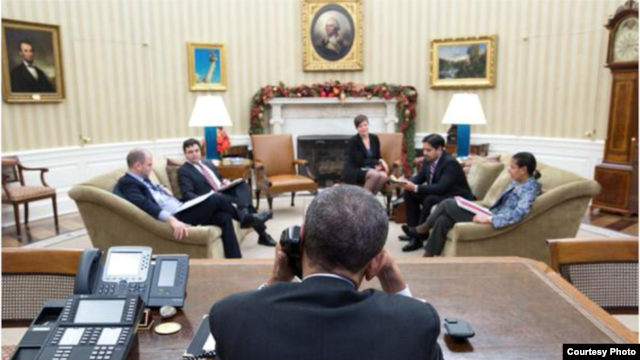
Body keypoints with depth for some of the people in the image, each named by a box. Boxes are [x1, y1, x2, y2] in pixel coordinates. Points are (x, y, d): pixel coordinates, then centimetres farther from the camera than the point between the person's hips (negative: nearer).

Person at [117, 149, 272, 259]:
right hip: (173, 219, -10)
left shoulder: (143, 179, 20)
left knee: (224, 218, -7)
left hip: (180, 211, 10)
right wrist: (171, 220, -40)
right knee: (216, 199, -16)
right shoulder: (127, 183, -11)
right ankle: (245, 219, 11)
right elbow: (145, 205, -28)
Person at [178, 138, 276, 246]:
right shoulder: (183, 171, 2)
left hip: (224, 192, 7)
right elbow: (187, 194, -10)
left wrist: (224, 182, 3)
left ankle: (244, 211, -42)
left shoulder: (208, 162, 23)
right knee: (239, 201, -33)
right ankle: (262, 234, -35)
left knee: (242, 183, -24)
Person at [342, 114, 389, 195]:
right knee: (375, 174, -34)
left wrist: (381, 163, -13)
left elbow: (377, 157, 12)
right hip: (353, 171, -6)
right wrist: (379, 162, -16)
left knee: (384, 176, -26)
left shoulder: (374, 138, 6)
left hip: (369, 169, 6)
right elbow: (359, 162, -16)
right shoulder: (353, 141, -11)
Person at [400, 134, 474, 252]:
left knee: (430, 200, -33)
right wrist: (409, 183, -16)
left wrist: (416, 188, -36)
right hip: (438, 194, 9)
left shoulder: (450, 163, -26)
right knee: (409, 193, -6)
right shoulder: (428, 160, -3)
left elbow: (441, 188, -34)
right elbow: (420, 177, 8)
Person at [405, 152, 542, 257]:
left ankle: (424, 229, 10)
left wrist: (488, 219, -32)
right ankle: (427, 257, 0)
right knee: (443, 220, -7)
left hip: (494, 223, -9)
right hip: (492, 215, 9)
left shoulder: (530, 187, -16)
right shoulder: (517, 182, 13)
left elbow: (518, 214, -31)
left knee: (448, 204, -12)